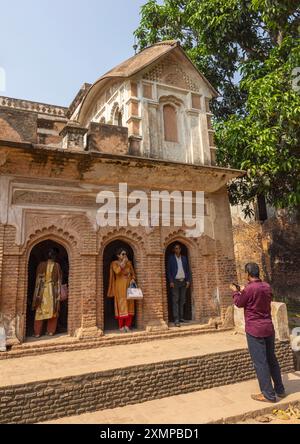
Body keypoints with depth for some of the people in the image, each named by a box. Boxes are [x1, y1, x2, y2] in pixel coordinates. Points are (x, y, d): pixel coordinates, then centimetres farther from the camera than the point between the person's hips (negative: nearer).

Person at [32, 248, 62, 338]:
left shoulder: (41, 265, -6)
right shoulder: (57, 266, -6)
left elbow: (38, 279, -2)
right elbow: (59, 280, -2)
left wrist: (37, 293, 8)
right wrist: (58, 293, 7)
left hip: (42, 291, 0)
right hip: (53, 291, 0)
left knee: (40, 312, 8)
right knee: (53, 311, 11)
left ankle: (37, 332, 11)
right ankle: (51, 331, 15)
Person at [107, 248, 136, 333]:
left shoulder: (129, 263, 10)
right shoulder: (114, 263, -3)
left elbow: (133, 273, 13)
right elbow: (117, 271, -22)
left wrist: (133, 279, -7)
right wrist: (123, 262, -16)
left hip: (129, 286, 4)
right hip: (120, 287, -4)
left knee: (129, 305, 2)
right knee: (121, 305, -4)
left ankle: (127, 325, 10)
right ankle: (121, 326, 3)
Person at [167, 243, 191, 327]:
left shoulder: (184, 258, 12)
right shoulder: (171, 258, 2)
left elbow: (187, 270, 13)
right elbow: (169, 271, -2)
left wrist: (188, 280, 4)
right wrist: (171, 281, -10)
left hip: (183, 281, 4)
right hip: (175, 281, -4)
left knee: (182, 300, 7)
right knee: (175, 301, -7)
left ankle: (181, 317, 16)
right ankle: (176, 319, -8)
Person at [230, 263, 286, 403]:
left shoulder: (249, 289, -19)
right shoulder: (267, 286, 2)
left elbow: (239, 303, -4)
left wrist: (235, 291, 14)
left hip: (255, 330, -7)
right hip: (269, 328, 7)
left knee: (260, 362, 2)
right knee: (272, 359, 19)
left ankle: (268, 395, 10)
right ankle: (280, 390, 29)